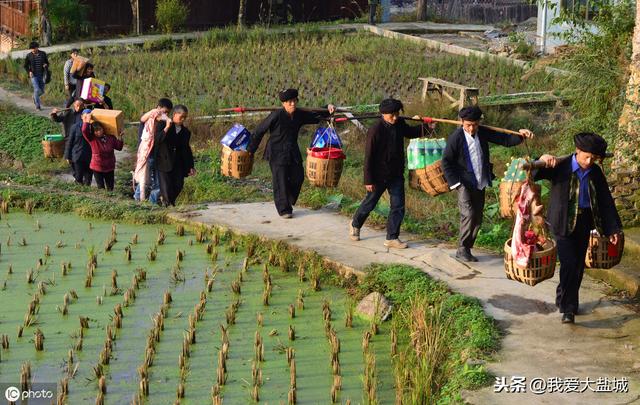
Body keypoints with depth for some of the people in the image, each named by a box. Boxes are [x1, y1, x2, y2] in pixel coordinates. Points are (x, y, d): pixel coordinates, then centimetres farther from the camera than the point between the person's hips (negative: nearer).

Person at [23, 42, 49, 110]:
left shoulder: (43, 54, 2)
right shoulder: (29, 55, -1)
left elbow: (47, 63, 10)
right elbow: (25, 66, 7)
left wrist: (46, 65, -14)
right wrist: (29, 72, -10)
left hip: (41, 75, 3)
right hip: (33, 75, -3)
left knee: (42, 91, 7)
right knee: (37, 90, -14)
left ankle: (35, 97, 40)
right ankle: (38, 106, -3)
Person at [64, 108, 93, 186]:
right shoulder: (76, 127, -8)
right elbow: (69, 142, -2)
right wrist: (68, 156, -1)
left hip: (90, 157, 2)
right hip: (78, 157, -2)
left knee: (88, 177, 12)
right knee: (78, 177, 8)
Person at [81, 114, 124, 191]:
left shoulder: (111, 138, -2)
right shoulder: (92, 139, -10)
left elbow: (119, 147, 4)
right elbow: (84, 131, -25)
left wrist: (119, 138, -8)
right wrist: (87, 121, -18)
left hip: (109, 168, 2)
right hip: (97, 168, -2)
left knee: (110, 188, 12)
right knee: (101, 188, 1)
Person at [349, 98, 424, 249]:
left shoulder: (399, 124, -2)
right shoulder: (375, 130, -21)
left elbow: (410, 133, 22)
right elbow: (368, 157, -17)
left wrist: (424, 127, 3)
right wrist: (368, 180, -16)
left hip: (396, 174, 5)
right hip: (379, 175, -5)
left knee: (398, 206, 0)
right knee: (370, 203, 13)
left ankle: (392, 238, 9)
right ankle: (355, 224, 39)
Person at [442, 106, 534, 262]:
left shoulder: (483, 132, 2)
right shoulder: (456, 138, -12)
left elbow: (504, 140, 3)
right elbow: (446, 162, -8)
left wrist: (520, 135, -15)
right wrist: (455, 183, -14)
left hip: (480, 184, 6)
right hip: (465, 184, -6)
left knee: (477, 219, 8)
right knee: (469, 215, -16)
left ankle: (467, 249, 18)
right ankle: (462, 250, -3)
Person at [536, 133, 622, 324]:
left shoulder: (595, 172, 1)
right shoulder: (560, 167, -12)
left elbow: (606, 201, 5)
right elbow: (532, 173, -13)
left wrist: (613, 228, 1)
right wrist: (542, 160, -34)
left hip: (584, 222, 5)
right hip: (563, 223, -5)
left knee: (579, 265, 12)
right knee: (569, 264, -13)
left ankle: (570, 302, 30)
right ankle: (567, 307, -4)